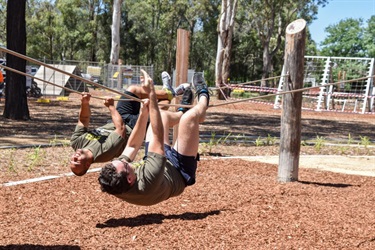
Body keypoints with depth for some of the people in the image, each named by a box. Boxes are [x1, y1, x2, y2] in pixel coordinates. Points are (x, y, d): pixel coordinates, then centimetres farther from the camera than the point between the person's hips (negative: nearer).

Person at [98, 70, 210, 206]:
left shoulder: (115, 186, -29)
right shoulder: (147, 183, -49)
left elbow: (131, 146, -14)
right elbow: (158, 138, -44)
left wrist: (144, 113, -14)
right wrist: (151, 94, -43)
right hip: (179, 171, -6)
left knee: (161, 115, 7)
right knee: (190, 117, -14)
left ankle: (181, 112, 44)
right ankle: (203, 97, 24)